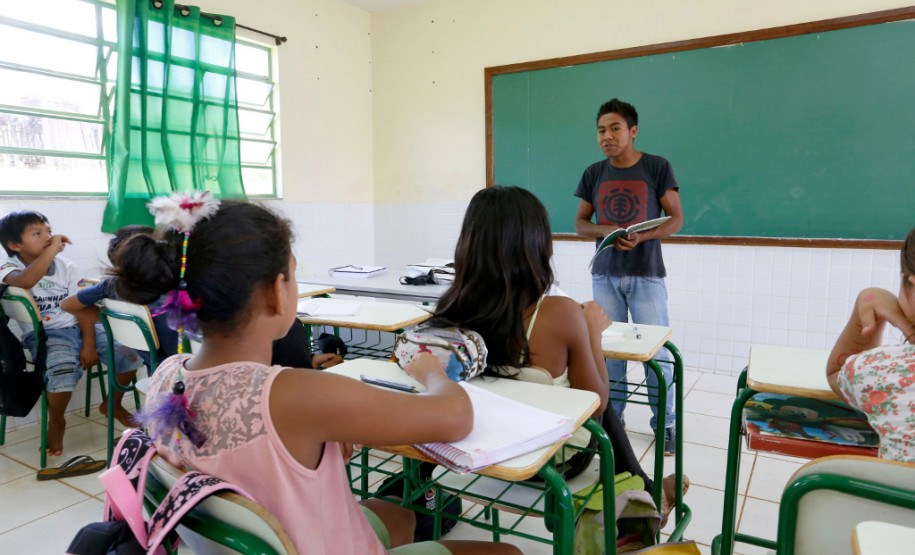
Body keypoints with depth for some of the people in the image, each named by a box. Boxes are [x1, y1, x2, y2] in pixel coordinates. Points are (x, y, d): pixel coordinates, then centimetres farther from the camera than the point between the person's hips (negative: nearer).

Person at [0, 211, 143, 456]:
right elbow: (25, 281, -33)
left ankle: (112, 404, 20)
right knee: (63, 369, -36)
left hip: (78, 328, 4)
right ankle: (56, 421, -2)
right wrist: (52, 250, -29)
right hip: (43, 334, -4)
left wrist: (88, 345, -9)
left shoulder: (65, 266, 7)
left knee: (131, 356, -11)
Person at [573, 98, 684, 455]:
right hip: (605, 274, 3)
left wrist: (641, 237, -19)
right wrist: (605, 230, -12)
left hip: (646, 274, -2)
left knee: (656, 351, 0)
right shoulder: (594, 174, 6)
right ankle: (612, 416, 22)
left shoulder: (657, 168, -2)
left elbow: (676, 218, -1)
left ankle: (665, 423, 16)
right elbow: (580, 223, 10)